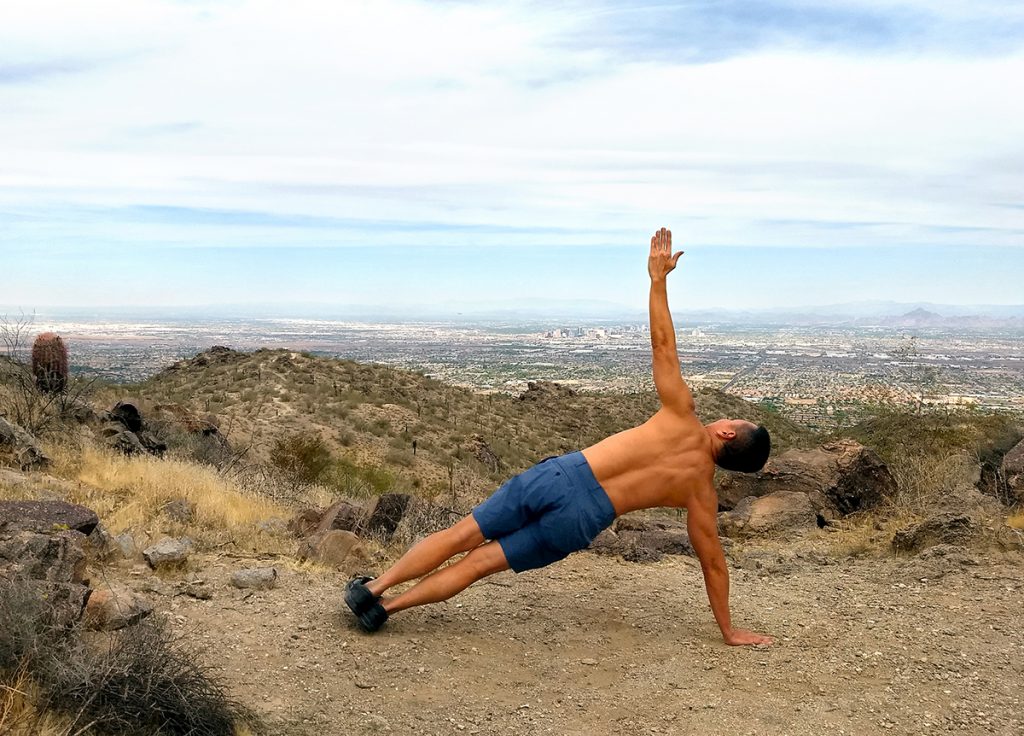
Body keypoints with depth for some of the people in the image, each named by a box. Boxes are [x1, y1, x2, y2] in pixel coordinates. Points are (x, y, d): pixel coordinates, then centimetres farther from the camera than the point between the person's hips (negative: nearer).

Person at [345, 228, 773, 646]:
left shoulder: (683, 419, 6)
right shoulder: (702, 494, 8)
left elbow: (662, 344, 2)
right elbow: (713, 563, 12)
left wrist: (658, 279, 9)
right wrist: (729, 631, 24)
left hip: (560, 475, 0)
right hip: (580, 521, 1)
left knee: (462, 536, 10)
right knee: (479, 563, 10)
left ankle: (374, 589, 10)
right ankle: (386, 607, 4)